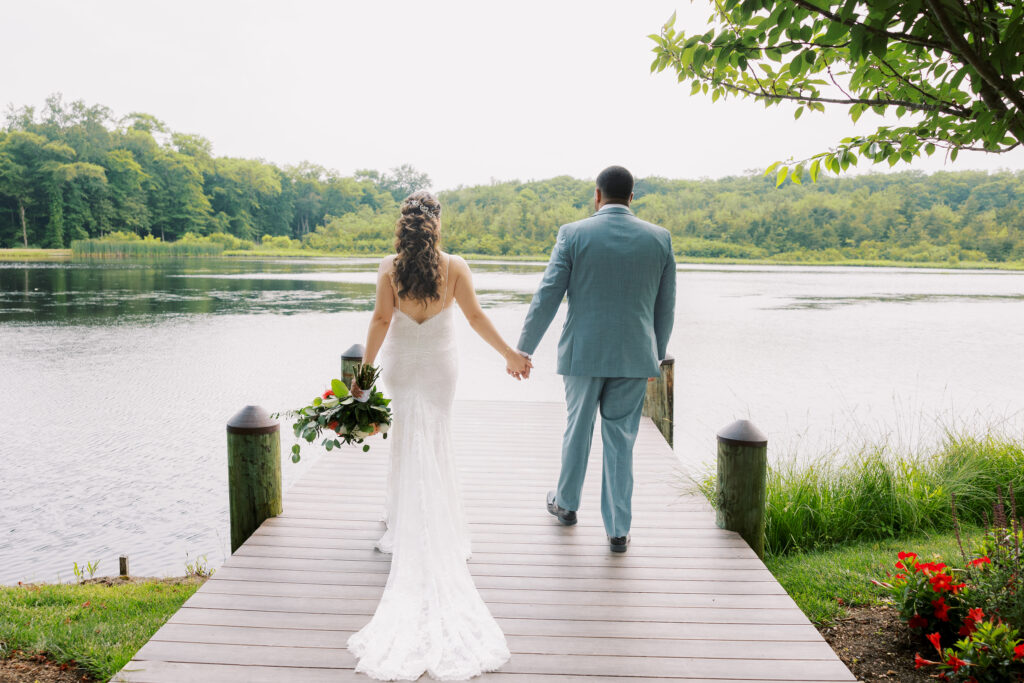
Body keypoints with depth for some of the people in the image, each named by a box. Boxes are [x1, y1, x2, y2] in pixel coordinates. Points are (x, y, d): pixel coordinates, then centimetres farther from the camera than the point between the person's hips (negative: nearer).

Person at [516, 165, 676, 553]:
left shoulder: (573, 235, -6)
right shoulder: (659, 238, 1)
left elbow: (547, 296, -8)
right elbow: (665, 306, 7)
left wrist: (523, 350, -1)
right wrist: (657, 354, 19)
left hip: (583, 353, -1)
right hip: (634, 356, 1)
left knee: (578, 430, 17)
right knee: (620, 441, 9)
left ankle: (566, 504, 37)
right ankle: (618, 529, 13)